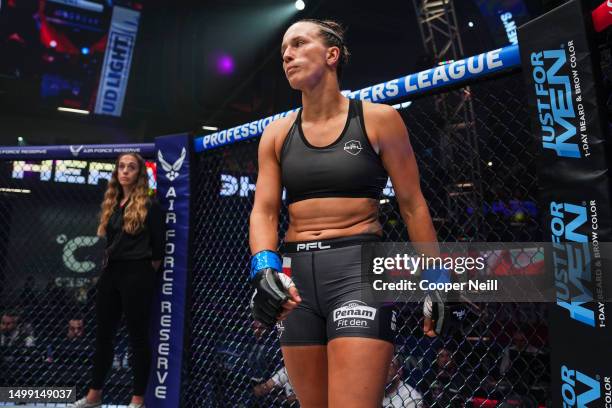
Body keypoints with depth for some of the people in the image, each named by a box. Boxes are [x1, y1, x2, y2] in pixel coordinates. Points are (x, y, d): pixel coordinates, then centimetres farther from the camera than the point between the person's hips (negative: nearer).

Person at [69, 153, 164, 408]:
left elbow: (158, 247, -7)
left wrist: (145, 272, -1)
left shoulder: (148, 205, -7)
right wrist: (109, 263, 8)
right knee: (103, 334, 14)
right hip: (111, 273, 7)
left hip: (136, 275, -7)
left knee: (137, 336, 2)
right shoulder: (112, 203, 12)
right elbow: (108, 239, 18)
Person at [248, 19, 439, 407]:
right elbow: (264, 211, 3)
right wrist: (266, 268, -16)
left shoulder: (378, 119, 0)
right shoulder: (277, 134, 10)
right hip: (296, 271, 4)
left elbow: (413, 205, 2)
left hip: (360, 266, -4)